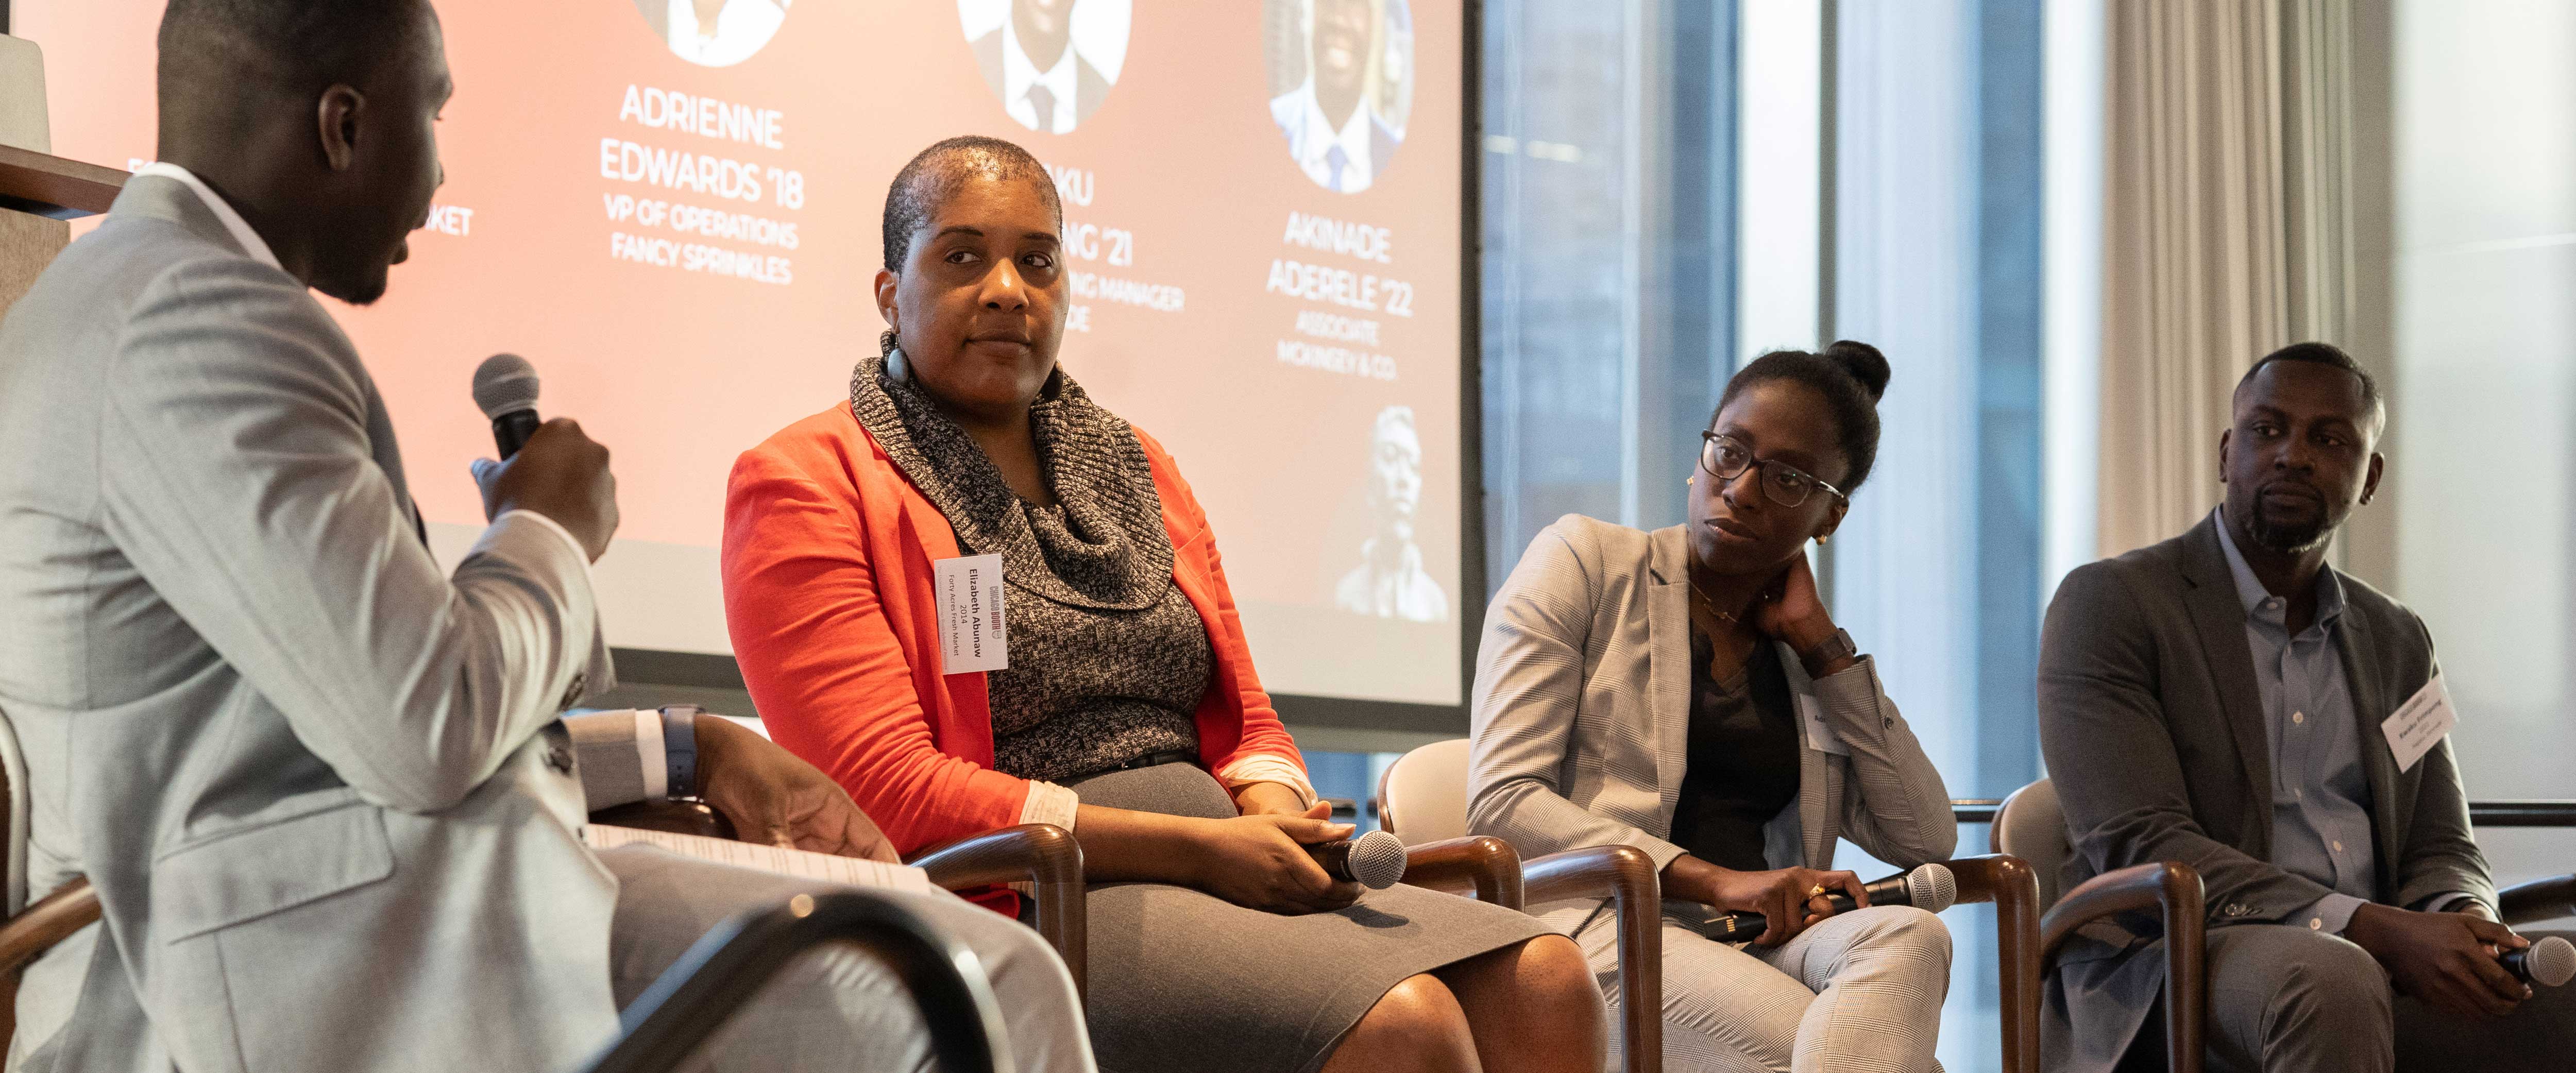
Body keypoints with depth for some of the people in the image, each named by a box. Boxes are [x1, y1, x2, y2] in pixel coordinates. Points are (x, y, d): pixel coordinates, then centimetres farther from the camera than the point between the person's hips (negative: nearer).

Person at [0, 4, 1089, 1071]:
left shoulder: (129, 303, 20)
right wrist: (549, 535, -1)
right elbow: (431, 727, -22)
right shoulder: (200, 317, -15)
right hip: (327, 955, -11)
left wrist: (692, 750, 17)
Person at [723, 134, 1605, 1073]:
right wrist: (1199, 846, -15)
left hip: (1236, 878, 7)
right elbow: (887, 789, -10)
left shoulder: (1134, 468, 23)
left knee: (1543, 983, -19)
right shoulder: (804, 484, 1)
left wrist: (1275, 815, -5)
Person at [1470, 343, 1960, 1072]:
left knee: (1909, 935, -33)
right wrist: (1715, 879, -14)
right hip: (1594, 929, -5)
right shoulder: (1583, 561, 10)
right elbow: (1500, 800, -3)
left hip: (1756, 944, 6)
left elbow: (1927, 841, 12)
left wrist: (1819, 640, 9)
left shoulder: (1808, 656, 24)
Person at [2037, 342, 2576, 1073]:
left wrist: (2462, 926, -10)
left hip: (2381, 966, 5)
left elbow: (2441, 850, 18)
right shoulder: (2109, 603, -1)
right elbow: (2137, 845, -12)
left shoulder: (2398, 642, 20)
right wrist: (2374, 930, -23)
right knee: (2330, 980, -38)